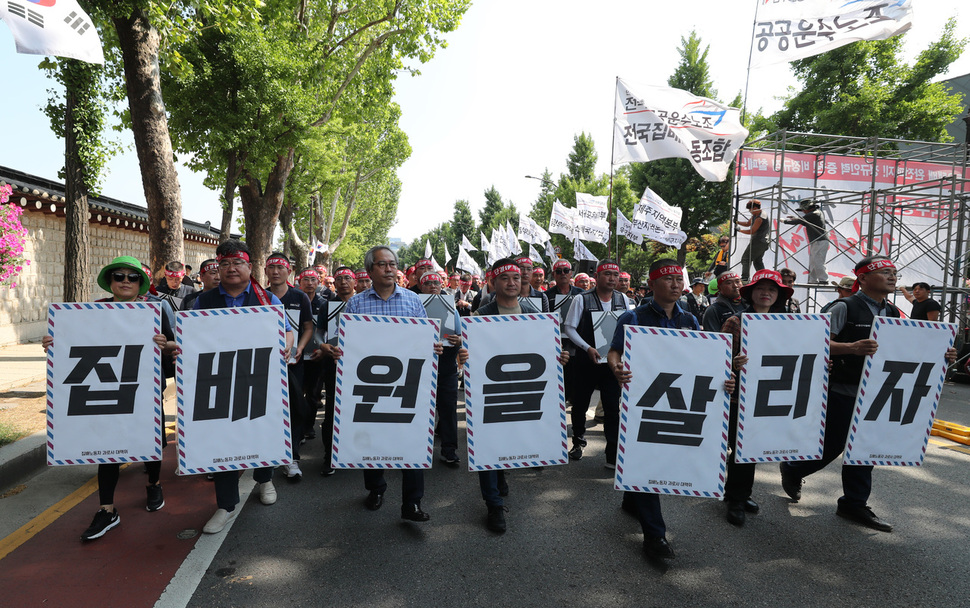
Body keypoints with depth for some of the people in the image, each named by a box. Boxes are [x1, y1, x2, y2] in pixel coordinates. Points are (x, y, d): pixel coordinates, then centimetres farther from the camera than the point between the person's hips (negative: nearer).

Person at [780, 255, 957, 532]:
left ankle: (854, 503, 24)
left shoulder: (893, 313, 10)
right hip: (841, 392, -7)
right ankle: (792, 470, 29)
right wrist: (851, 348, -35)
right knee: (831, 445, 3)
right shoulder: (844, 308, -12)